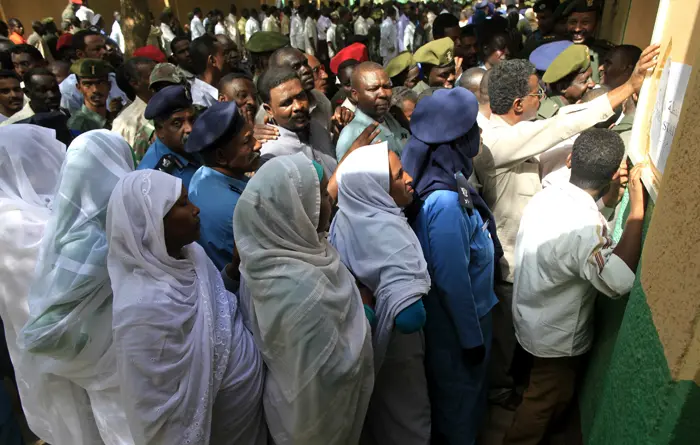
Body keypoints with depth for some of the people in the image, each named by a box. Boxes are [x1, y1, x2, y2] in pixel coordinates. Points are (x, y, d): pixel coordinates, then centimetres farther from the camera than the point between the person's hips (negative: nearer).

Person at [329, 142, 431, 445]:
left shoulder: (347, 217, -8)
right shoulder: (388, 232, -32)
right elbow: (410, 318, -39)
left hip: (363, 339, 7)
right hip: (392, 346, -7)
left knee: (377, 411, 29)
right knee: (407, 419, 18)